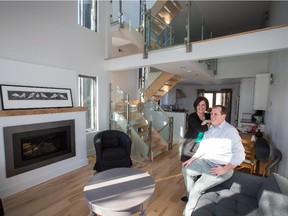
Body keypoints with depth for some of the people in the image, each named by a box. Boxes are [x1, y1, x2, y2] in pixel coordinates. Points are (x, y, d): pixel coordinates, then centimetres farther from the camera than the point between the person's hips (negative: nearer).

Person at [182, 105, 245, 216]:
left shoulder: (230, 131, -19)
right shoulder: (210, 128, 5)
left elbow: (240, 155, -23)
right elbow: (202, 147, 12)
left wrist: (224, 169, -24)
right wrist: (191, 159, 8)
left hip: (221, 167, -8)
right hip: (205, 162, 8)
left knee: (197, 187, -17)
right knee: (186, 169, 8)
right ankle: (192, 197, 25)